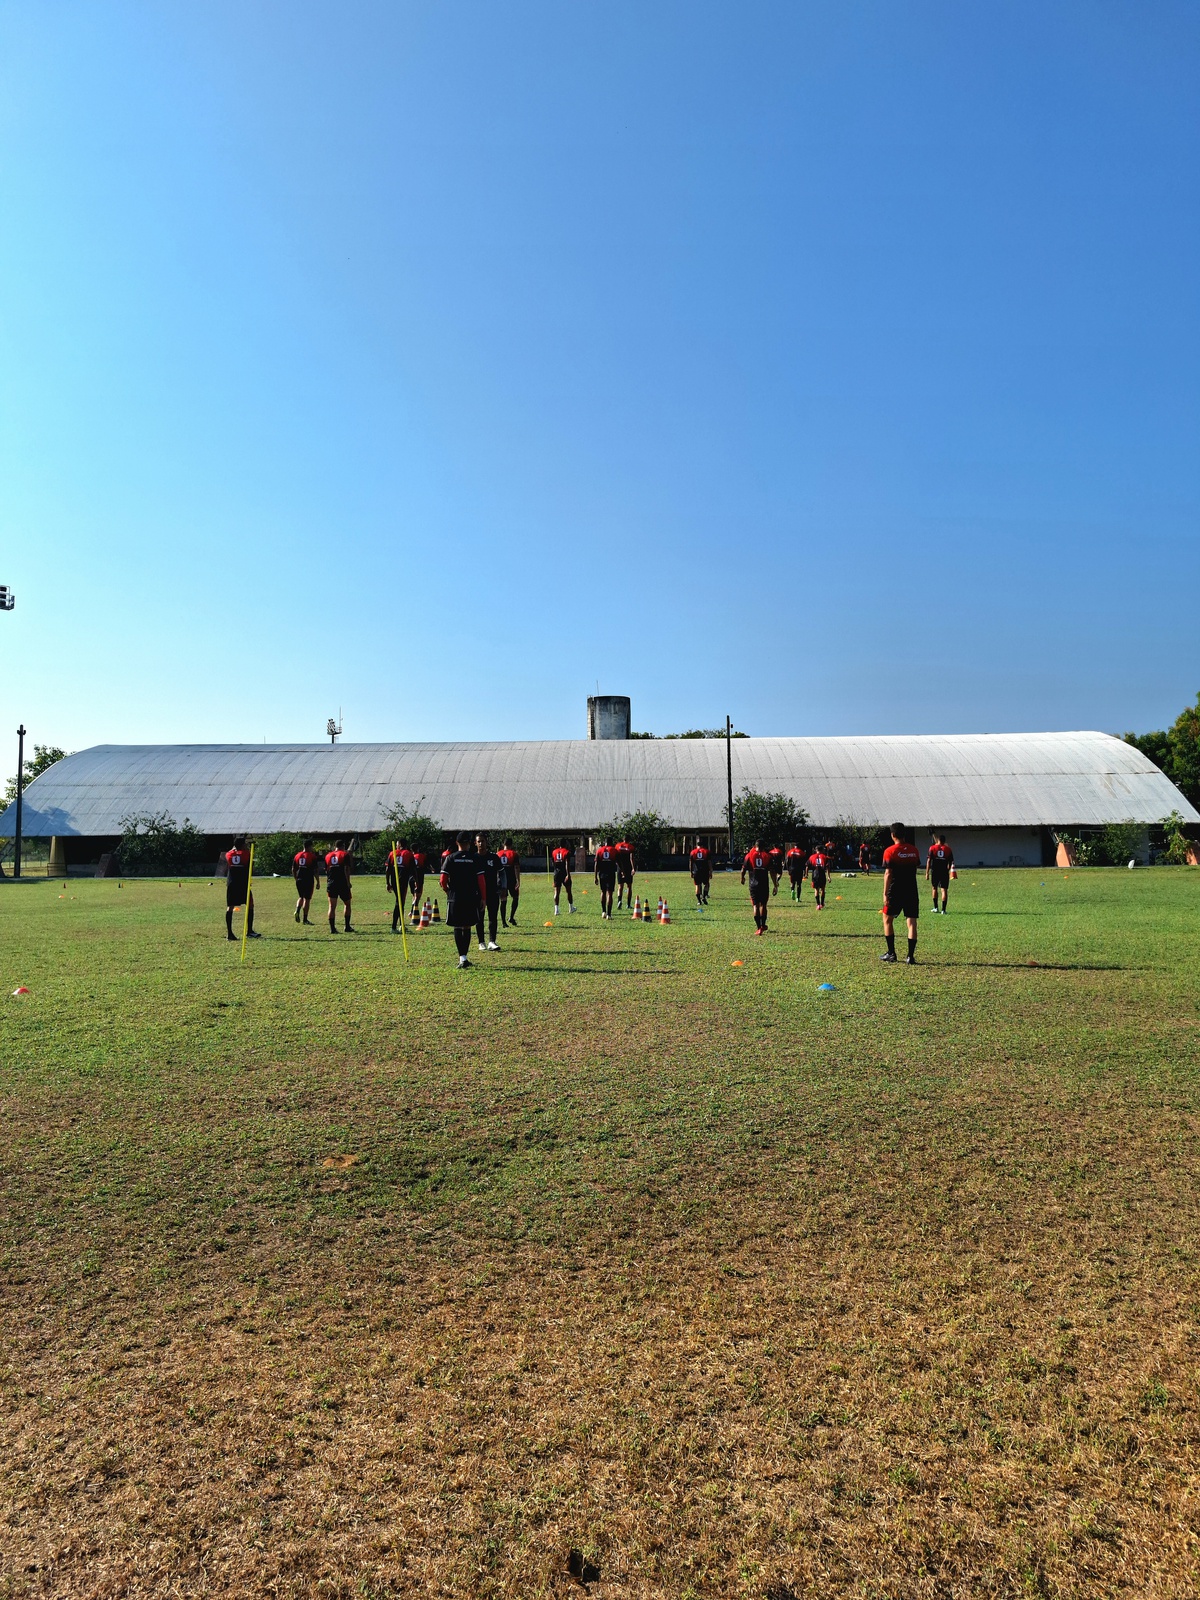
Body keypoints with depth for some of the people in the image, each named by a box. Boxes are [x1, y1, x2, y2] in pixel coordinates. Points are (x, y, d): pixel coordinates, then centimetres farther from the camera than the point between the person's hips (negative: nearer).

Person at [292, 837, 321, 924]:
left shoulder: (297, 856, 7)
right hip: (309, 881, -4)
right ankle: (305, 919, 5)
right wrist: (318, 882, -1)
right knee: (307, 899, 3)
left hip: (299, 880, 4)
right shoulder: (312, 856, -8)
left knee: (301, 897, 21)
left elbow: (293, 870, 11)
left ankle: (297, 911, -6)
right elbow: (316, 870, -9)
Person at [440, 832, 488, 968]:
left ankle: (462, 958, -7)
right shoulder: (474, 858, 1)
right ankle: (463, 956, 12)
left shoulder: (450, 858, 0)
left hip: (454, 898, 0)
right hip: (471, 898, 1)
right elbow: (481, 880, -2)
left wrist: (446, 890, 16)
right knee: (467, 927, 11)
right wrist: (483, 898, 5)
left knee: (457, 927, 4)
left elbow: (443, 880, -4)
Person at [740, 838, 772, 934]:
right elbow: (772, 872, -2)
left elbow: (743, 870, 0)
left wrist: (742, 878, 21)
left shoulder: (749, 855, -2)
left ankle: (758, 928, -1)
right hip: (764, 884, 1)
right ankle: (763, 925, 22)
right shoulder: (767, 855, 0)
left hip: (753, 884, -1)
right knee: (763, 905, 14)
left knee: (756, 905, 3)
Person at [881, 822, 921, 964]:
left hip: (895, 891, -4)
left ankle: (891, 953, 13)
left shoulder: (890, 851, -9)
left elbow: (888, 874, -12)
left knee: (887, 920, 13)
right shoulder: (914, 850, 6)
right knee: (911, 922, 1)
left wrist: (885, 894, -11)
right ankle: (910, 956, -3)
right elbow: (916, 867, 15)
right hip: (912, 891, 4)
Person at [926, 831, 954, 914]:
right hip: (944, 872, 0)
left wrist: (927, 873, -4)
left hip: (935, 871, 0)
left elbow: (929, 861, -5)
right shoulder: (948, 849, 2)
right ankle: (943, 910, -6)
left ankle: (936, 908, 20)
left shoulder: (932, 848, -1)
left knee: (935, 888, 18)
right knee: (944, 890, 0)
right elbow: (950, 862, 7)